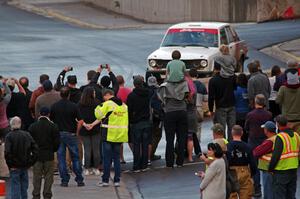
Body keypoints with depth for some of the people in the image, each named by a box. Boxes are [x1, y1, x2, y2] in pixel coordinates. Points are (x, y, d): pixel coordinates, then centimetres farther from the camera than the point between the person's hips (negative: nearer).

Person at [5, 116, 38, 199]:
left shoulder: (9, 136, -10)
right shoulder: (27, 135, 3)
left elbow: (7, 152, -20)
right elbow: (35, 149, 1)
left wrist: (10, 164, -10)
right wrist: (30, 163, 4)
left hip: (15, 167, -4)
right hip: (25, 167, 4)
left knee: (14, 188, -1)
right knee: (24, 188, 13)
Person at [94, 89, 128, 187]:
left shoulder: (107, 104, -11)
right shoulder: (124, 106, 9)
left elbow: (99, 115, -7)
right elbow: (126, 120, 13)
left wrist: (98, 107, 9)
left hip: (109, 135, -5)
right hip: (120, 135, 5)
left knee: (107, 158, 2)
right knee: (117, 158, 11)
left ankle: (105, 180, 3)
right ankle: (117, 180, 8)